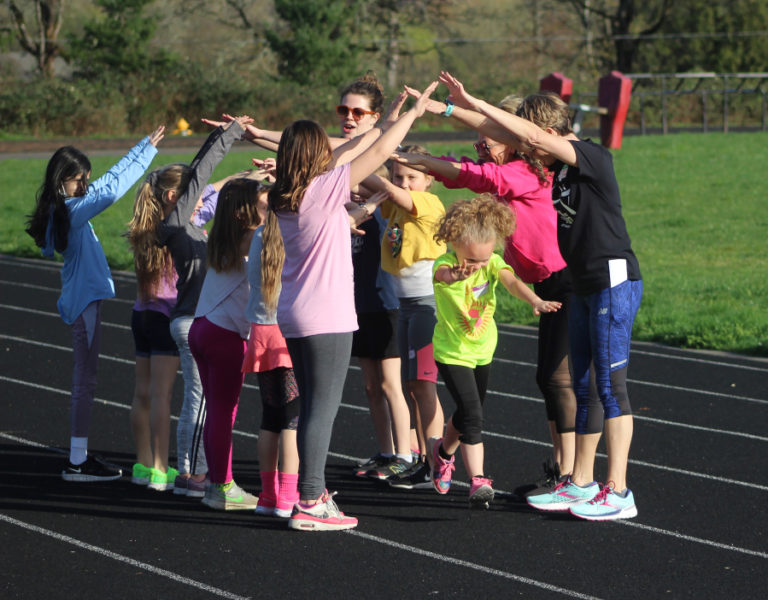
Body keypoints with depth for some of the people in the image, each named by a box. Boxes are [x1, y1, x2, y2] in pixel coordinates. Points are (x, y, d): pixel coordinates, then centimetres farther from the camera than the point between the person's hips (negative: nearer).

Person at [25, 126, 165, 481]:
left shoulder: (65, 208, 9)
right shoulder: (71, 210, -18)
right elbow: (113, 190, -23)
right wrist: (148, 151, -17)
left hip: (82, 299, 10)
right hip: (84, 300, -10)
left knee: (84, 381, 14)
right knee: (85, 381, -5)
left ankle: (80, 456, 20)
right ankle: (77, 463, -2)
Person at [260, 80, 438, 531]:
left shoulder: (285, 196, 7)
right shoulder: (322, 191, -15)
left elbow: (343, 156, 19)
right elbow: (378, 153, -10)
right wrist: (413, 113, 3)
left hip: (293, 316, 8)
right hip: (326, 317, -8)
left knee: (313, 407, 15)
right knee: (324, 408, -6)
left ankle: (313, 492, 20)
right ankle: (310, 505, -8)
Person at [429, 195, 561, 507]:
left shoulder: (493, 262, -13)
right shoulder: (446, 264, -24)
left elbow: (511, 282, -30)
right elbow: (441, 274, -49)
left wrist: (536, 301, -51)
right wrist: (453, 275, -74)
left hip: (483, 351, 5)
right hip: (452, 352, -5)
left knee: (467, 414, 20)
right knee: (471, 415, -18)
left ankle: (444, 452, 49)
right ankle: (478, 481, -17)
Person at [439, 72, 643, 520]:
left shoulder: (594, 158, -16)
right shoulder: (558, 165, 11)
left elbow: (533, 135, -26)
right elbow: (513, 138, 19)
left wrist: (475, 104, -24)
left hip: (615, 282, -9)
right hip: (584, 286, 9)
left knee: (611, 384, -8)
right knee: (584, 386, 12)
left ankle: (619, 493, -6)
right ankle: (581, 484, 20)